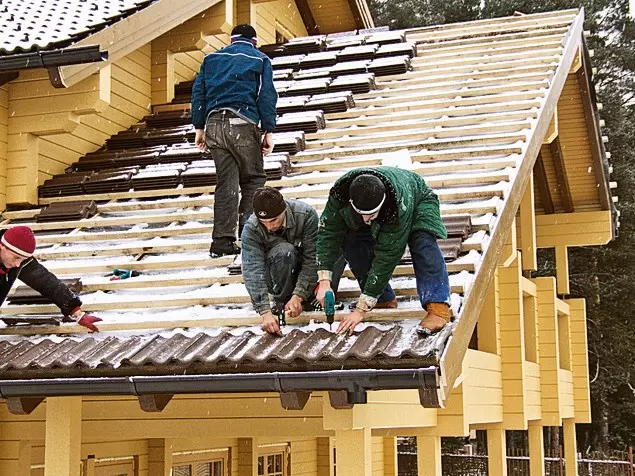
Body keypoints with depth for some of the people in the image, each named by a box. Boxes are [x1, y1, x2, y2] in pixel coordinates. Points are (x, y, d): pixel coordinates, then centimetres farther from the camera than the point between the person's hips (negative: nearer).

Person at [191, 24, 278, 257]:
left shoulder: (212, 58, 19)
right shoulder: (260, 60, 9)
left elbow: (198, 92, 14)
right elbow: (267, 96, -1)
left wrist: (199, 128, 15)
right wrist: (269, 131, -2)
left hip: (214, 124, 4)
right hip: (243, 125, -4)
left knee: (225, 183, 6)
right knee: (253, 179, 6)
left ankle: (222, 240, 2)